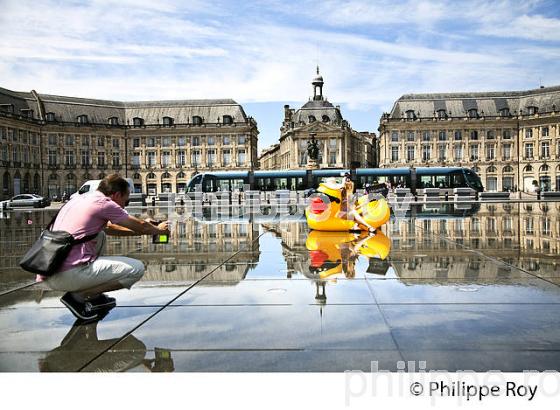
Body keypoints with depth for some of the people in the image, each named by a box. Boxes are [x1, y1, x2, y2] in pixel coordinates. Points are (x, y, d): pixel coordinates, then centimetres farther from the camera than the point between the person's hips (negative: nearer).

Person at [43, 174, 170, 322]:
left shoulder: (79, 199, 21)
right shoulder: (104, 203, -4)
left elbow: (109, 228, 33)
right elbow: (141, 226, 4)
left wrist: (142, 229, 35)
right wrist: (159, 229, 25)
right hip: (70, 275, -9)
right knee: (137, 268, -5)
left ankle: (93, 296, 21)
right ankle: (78, 296, -2)